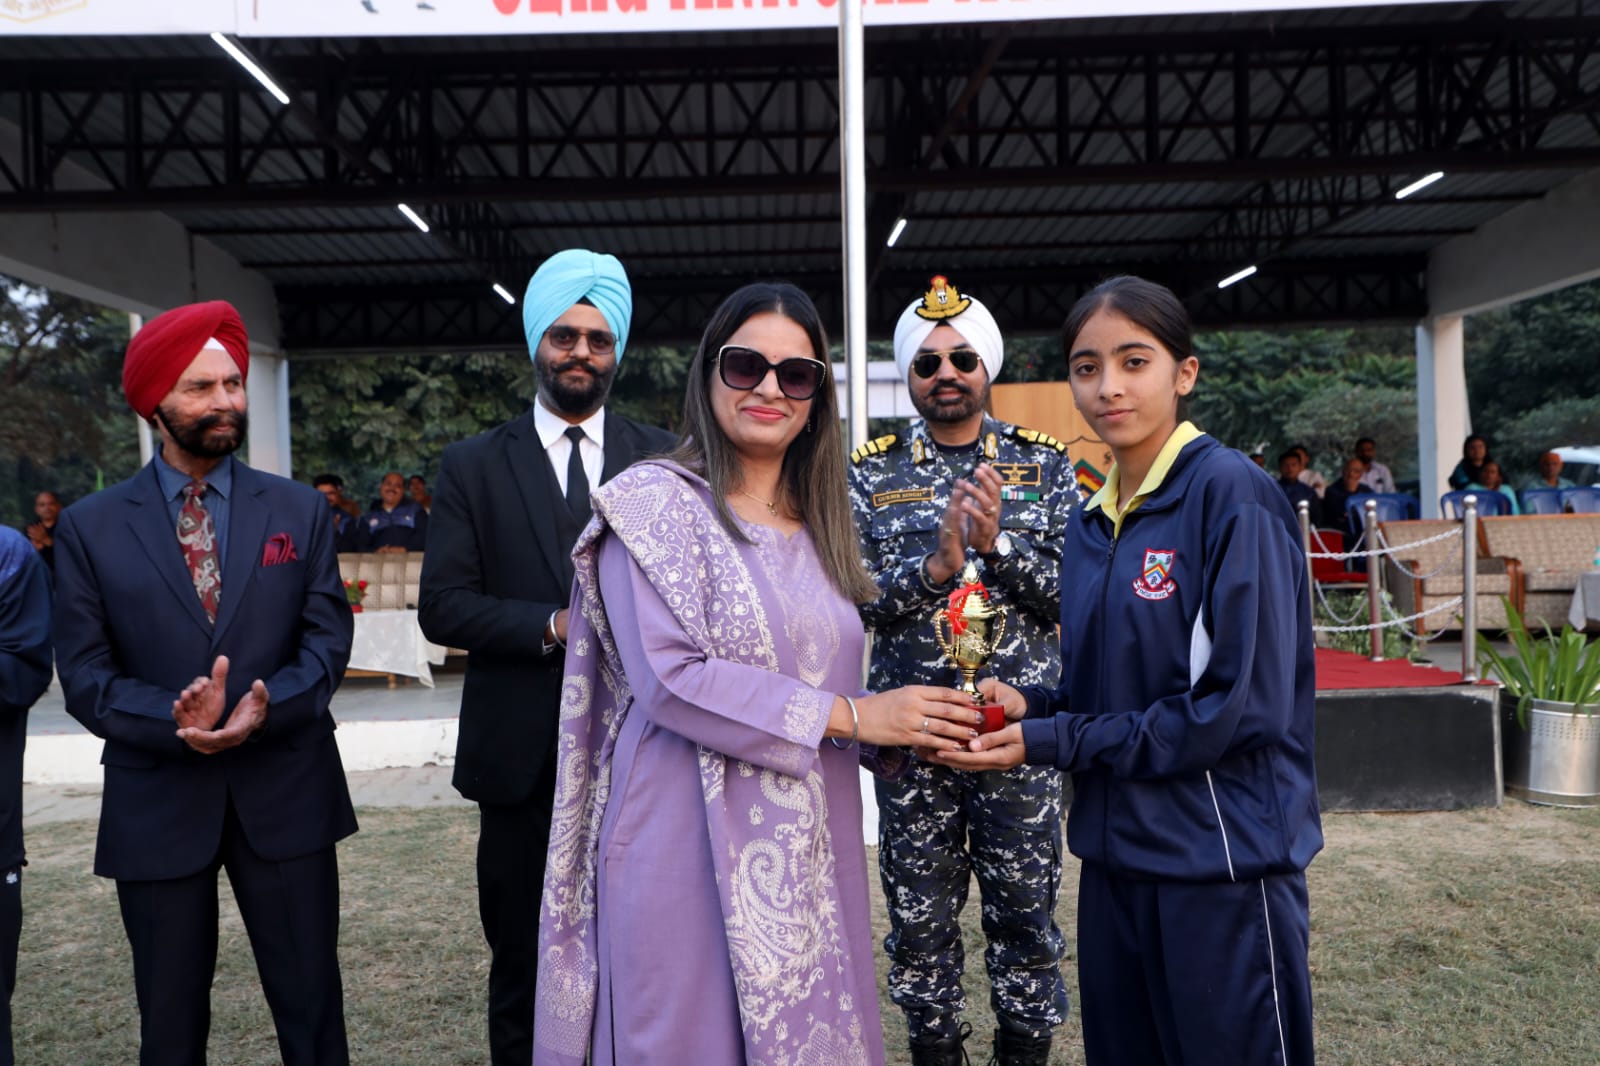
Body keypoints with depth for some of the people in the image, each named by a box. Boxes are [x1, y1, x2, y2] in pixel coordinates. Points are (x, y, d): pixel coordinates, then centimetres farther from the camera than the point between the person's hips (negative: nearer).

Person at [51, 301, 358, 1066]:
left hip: (286, 793, 0)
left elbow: (327, 638, -2)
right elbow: (84, 675, -3)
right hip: (156, 803, 0)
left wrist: (266, 708, -21)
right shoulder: (88, 527, 0)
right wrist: (175, 721, -21)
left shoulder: (300, 509, 3)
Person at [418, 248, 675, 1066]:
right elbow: (442, 606, -4)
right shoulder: (474, 466, 3)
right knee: (522, 967, 13)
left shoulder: (662, 458, 5)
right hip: (523, 755, 0)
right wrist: (553, 626, -17)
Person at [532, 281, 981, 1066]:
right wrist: (849, 714, -16)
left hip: (808, 853, 6)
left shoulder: (817, 525, 12)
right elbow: (669, 677, -18)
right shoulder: (656, 502, -7)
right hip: (692, 847, -6)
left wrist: (900, 731, -3)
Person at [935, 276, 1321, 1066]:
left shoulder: (1231, 494, -14)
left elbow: (1240, 704, -19)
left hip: (1222, 859, -7)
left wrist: (1051, 743, -15)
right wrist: (1030, 704, -5)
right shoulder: (1092, 523, 8)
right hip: (1115, 853, 7)